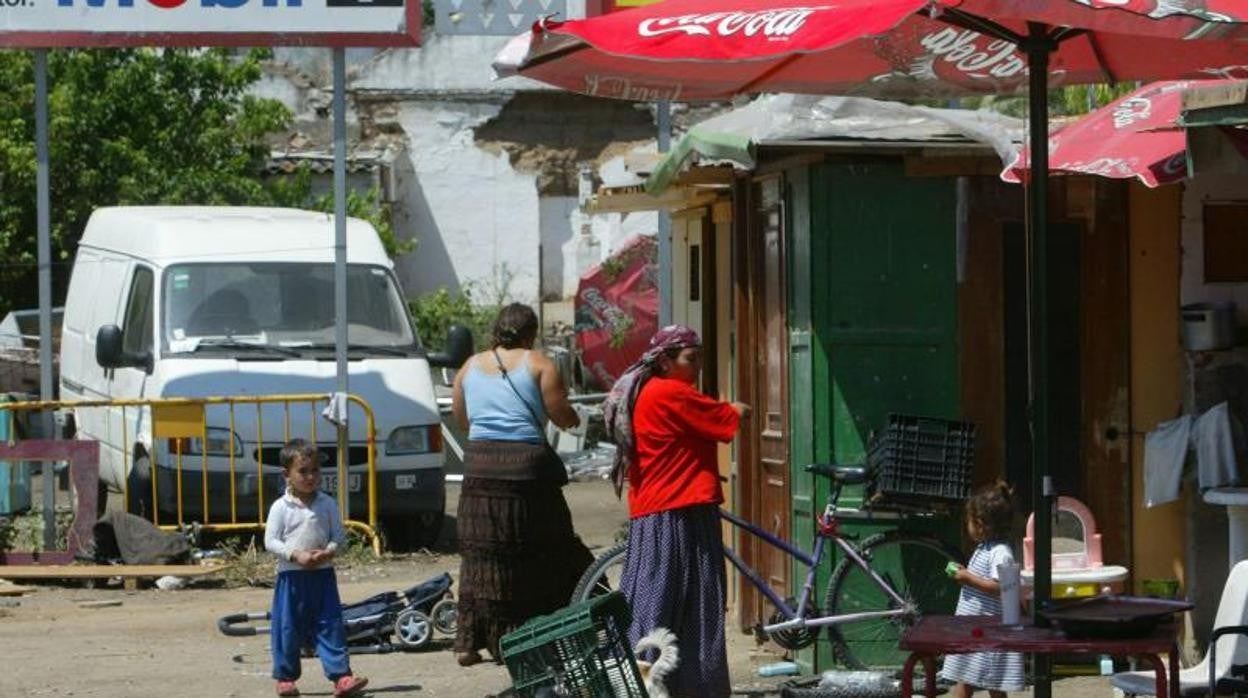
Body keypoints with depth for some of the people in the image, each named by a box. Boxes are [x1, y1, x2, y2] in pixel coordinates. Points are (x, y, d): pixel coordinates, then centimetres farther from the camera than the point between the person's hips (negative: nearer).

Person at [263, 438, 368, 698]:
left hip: (323, 574, 2)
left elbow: (339, 536, 6)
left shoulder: (328, 504, 4)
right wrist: (296, 555, -19)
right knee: (288, 628, 3)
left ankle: (341, 676, -2)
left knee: (330, 626, 0)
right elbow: (270, 541, -6)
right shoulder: (281, 507, -5)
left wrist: (329, 552, -15)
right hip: (291, 576, -2)